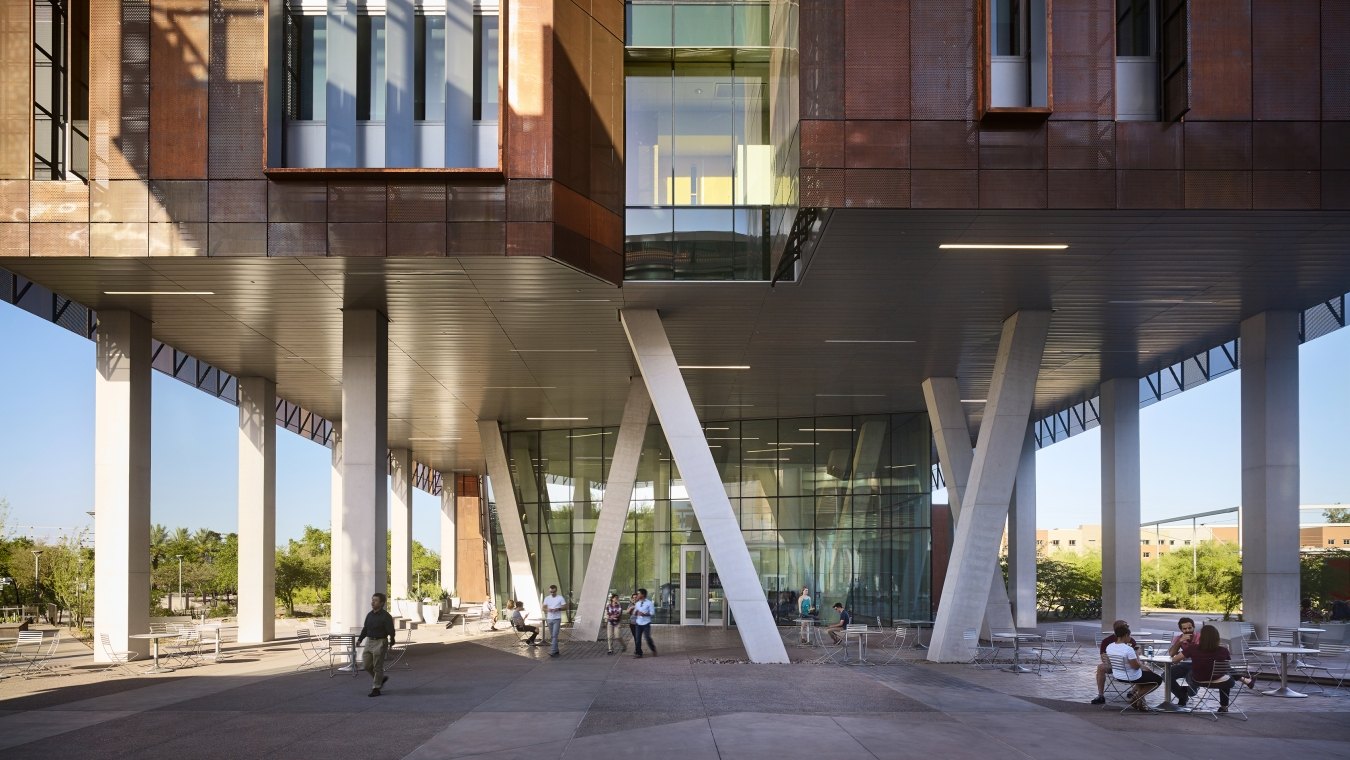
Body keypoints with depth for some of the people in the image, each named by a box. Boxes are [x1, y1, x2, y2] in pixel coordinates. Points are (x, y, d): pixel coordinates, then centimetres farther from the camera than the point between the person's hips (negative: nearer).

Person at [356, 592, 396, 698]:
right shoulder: (369, 615, 10)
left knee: (377, 667, -2)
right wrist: (360, 639, 10)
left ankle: (376, 689, 7)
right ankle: (381, 678, 28)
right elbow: (365, 628, 18)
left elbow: (391, 631, -13)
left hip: (380, 642, -7)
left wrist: (391, 644, -17)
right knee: (367, 665, 8)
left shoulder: (385, 616, -11)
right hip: (370, 642, 7)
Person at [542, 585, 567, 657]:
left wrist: (558, 609, -20)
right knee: (552, 636, 10)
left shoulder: (560, 598, -3)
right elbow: (544, 608, 8)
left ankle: (553, 651, -18)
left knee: (555, 635, -13)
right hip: (549, 619, 5)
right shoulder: (547, 598, 8)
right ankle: (556, 650, 21)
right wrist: (547, 609, -14)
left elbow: (565, 607, -4)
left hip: (557, 619, -5)